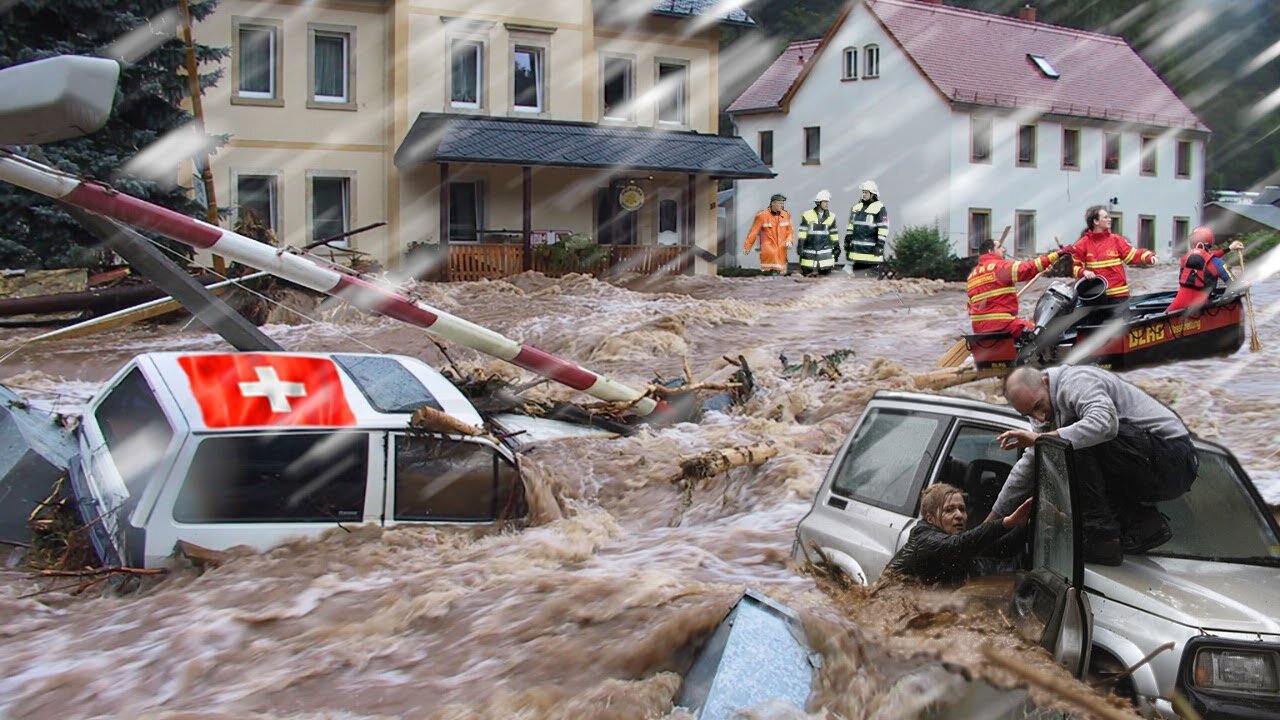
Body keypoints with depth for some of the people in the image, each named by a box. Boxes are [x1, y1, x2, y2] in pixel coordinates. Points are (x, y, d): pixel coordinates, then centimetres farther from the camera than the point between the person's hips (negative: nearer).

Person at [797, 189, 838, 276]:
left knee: (825, 271, -4)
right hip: (809, 248, -2)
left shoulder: (831, 216, 6)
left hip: (825, 248, 2)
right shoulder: (808, 215, -3)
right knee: (807, 272, -1)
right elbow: (802, 232, -2)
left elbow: (834, 233, 13)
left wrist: (836, 246, 12)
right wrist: (800, 246, -4)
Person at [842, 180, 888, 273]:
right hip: (856, 246, 6)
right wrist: (847, 240, 15)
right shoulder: (856, 207, 14)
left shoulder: (879, 208, -7)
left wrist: (880, 245, -15)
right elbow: (851, 225, 20)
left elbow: (883, 228, -10)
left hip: (871, 247, -6)